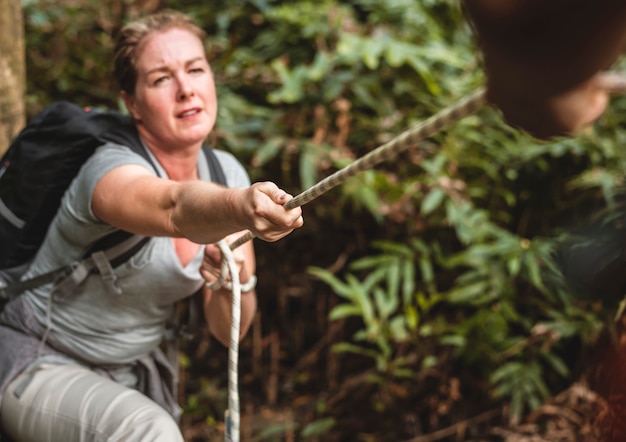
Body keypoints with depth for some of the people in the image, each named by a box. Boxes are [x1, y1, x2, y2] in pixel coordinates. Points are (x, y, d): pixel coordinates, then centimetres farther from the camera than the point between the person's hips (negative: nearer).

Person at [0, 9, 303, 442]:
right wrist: (242, 208, -70)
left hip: (135, 372, 7)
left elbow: (227, 331, -7)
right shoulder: (112, 168, -25)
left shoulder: (228, 173, -6)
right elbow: (176, 208, -51)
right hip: (42, 367, -7)